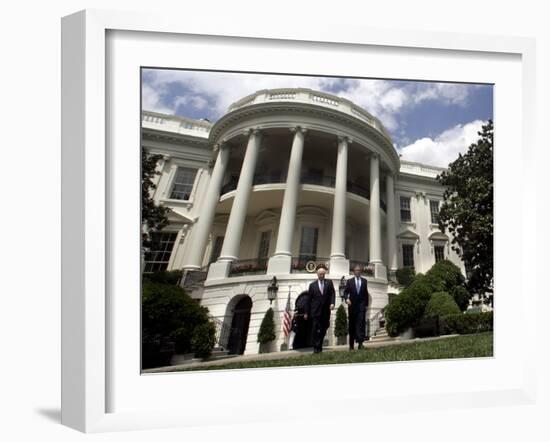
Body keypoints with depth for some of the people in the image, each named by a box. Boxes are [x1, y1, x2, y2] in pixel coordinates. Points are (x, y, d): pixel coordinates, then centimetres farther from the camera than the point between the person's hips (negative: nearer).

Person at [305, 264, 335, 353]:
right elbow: (309, 299, 7)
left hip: (326, 311, 1)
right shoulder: (312, 285, 8)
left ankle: (319, 346, 19)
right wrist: (306, 312, 5)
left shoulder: (329, 283, 10)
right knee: (315, 330, -7)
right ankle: (316, 347, 1)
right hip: (316, 311, -1)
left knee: (323, 330, 5)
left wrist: (332, 303, -20)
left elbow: (332, 293, -1)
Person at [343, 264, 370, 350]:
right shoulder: (349, 281, 7)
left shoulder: (364, 281, 10)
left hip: (361, 305, 0)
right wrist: (347, 298, -18)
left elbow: (366, 293, 12)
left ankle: (360, 342, -17)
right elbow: (345, 292, 2)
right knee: (351, 325, 6)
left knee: (361, 323, -13)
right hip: (352, 305, 0)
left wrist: (366, 304, 8)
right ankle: (351, 344, 15)